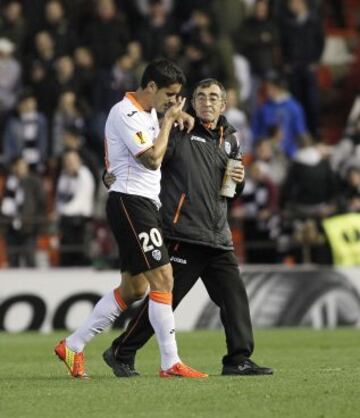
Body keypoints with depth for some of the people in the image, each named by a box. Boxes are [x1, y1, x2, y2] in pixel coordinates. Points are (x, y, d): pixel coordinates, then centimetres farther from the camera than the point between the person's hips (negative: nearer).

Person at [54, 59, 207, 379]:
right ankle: (171, 363, -15)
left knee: (134, 288, 11)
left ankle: (73, 346, 17)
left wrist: (176, 118, 17)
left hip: (144, 204, 10)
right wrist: (168, 120, -8)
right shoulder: (125, 113, -13)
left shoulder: (149, 113, 17)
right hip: (130, 200, -10)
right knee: (162, 277, -15)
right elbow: (152, 159, -19)